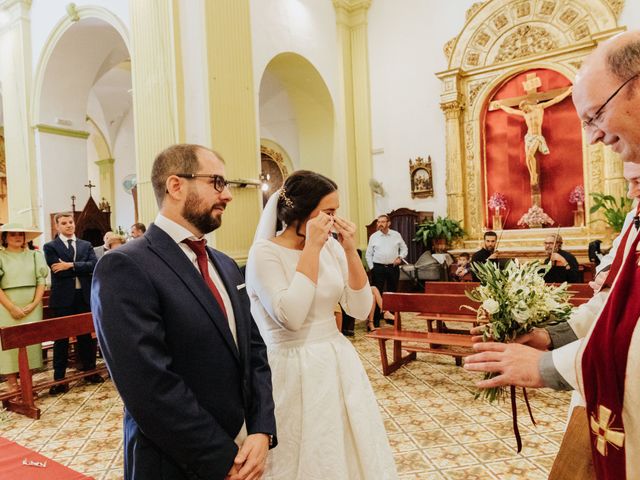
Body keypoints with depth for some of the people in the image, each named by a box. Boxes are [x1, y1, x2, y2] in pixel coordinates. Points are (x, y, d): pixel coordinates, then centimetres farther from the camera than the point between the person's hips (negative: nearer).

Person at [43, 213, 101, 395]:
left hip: (85, 296, 3)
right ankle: (59, 378, 14)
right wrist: (82, 267, -10)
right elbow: (58, 270, -14)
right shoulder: (50, 247, 1)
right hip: (63, 298, -3)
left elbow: (94, 265, -7)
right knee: (61, 338, 5)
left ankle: (89, 370, 26)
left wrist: (70, 265, -16)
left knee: (86, 335, 12)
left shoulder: (86, 245, 10)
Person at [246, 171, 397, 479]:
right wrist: (311, 248, -23)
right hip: (296, 371, -6)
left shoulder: (332, 247, 1)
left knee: (355, 450, 18)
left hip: (339, 361, 6)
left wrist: (351, 252, -12)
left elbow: (360, 310, -1)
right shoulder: (265, 252, -14)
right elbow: (290, 317, -27)